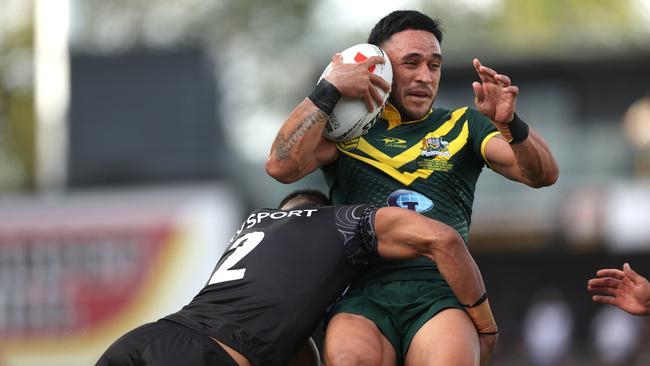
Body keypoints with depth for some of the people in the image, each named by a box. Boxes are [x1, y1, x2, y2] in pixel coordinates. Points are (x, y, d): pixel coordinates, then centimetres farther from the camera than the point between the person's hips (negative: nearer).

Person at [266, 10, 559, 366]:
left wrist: (510, 124, -11)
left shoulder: (462, 125, 21)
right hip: (361, 294, 0)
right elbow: (281, 166, 1)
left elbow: (543, 174, 10)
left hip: (440, 291, 0)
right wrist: (329, 90, -2)